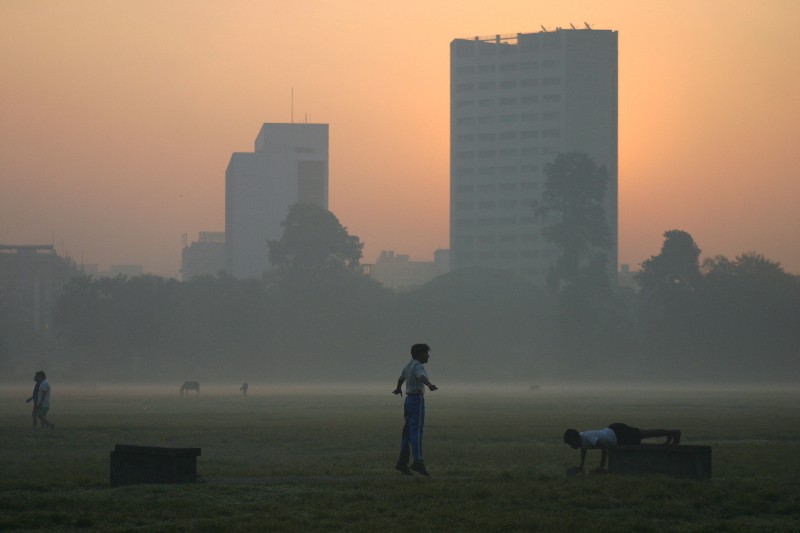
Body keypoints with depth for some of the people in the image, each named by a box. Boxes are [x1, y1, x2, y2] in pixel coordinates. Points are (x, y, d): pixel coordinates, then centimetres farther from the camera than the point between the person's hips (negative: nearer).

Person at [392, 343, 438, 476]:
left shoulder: (409, 365, 17)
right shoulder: (418, 366, -13)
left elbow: (401, 377, 38)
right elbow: (422, 377, -36)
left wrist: (398, 388, 59)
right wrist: (430, 385, -56)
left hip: (409, 400, 9)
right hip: (417, 399, -9)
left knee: (408, 432, 10)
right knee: (417, 431, -16)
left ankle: (402, 462, 9)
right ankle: (418, 462, -24)